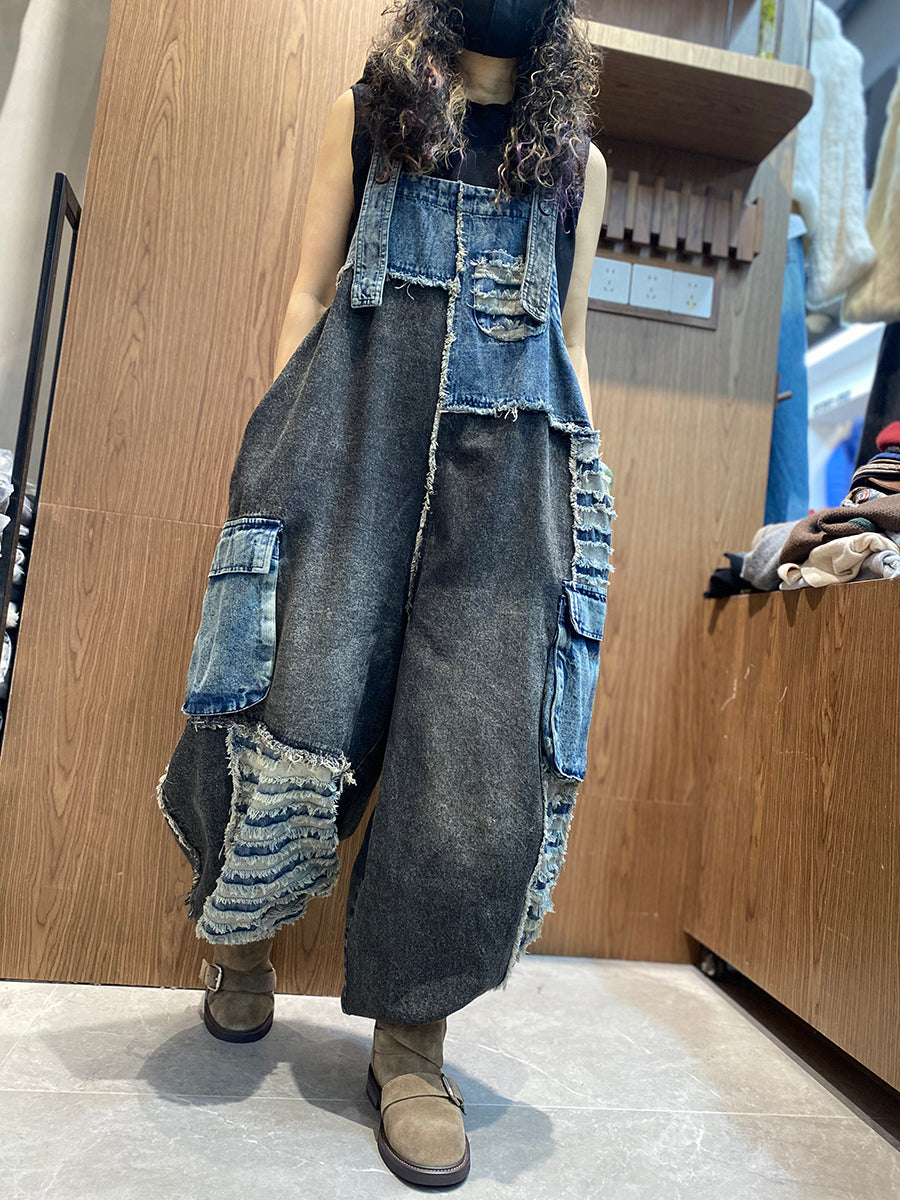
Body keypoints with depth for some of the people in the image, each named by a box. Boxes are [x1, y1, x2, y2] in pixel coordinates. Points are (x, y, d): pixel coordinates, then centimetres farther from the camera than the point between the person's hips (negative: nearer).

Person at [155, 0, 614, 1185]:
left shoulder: (577, 161, 26)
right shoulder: (367, 110, 23)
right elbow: (309, 291, 13)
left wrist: (584, 492, 11)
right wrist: (282, 442, 0)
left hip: (511, 449, 2)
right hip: (358, 419, -1)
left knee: (489, 741, -9)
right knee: (299, 700, -9)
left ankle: (411, 1038, 8)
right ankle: (242, 931, 23)